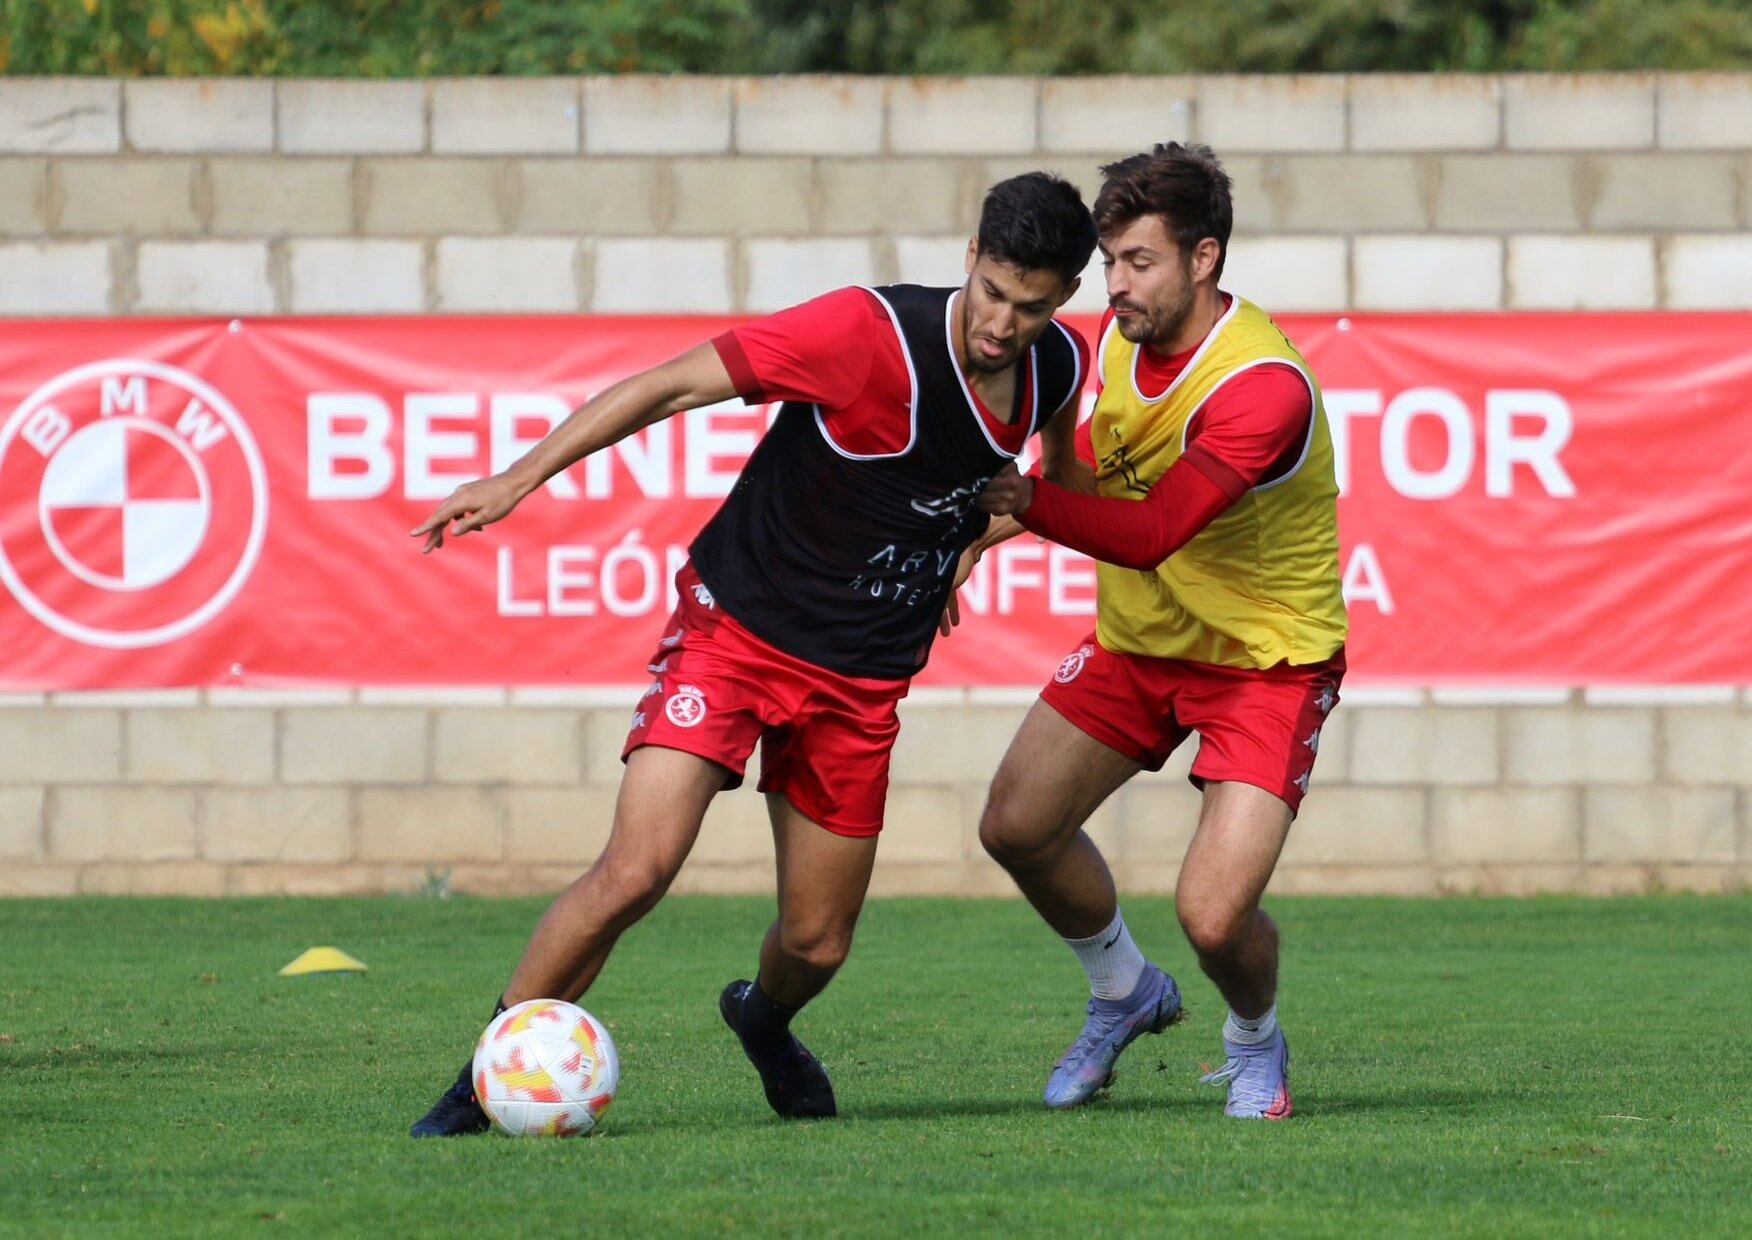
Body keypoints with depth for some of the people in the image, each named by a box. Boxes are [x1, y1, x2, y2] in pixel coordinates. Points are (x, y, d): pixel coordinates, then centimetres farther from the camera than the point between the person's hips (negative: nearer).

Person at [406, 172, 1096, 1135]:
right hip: (737, 623, -5)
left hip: (862, 680, 5)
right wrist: (518, 480, -27)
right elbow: (670, 385, -21)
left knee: (817, 945, 9)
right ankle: (483, 1083, -7)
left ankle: (762, 1020, 47)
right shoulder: (870, 333, -23)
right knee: (634, 873, -21)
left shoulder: (1056, 368, -5)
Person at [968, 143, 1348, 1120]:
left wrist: (1028, 500, -49)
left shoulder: (1265, 387, -31)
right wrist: (992, 523, 5)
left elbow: (1155, 531, -40)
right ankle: (1126, 994, 34)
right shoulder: (1118, 337, -6)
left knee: (1214, 915, -18)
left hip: (1266, 661, -7)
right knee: (1017, 825, 6)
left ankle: (1256, 1042, 18)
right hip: (1138, 637, 7)